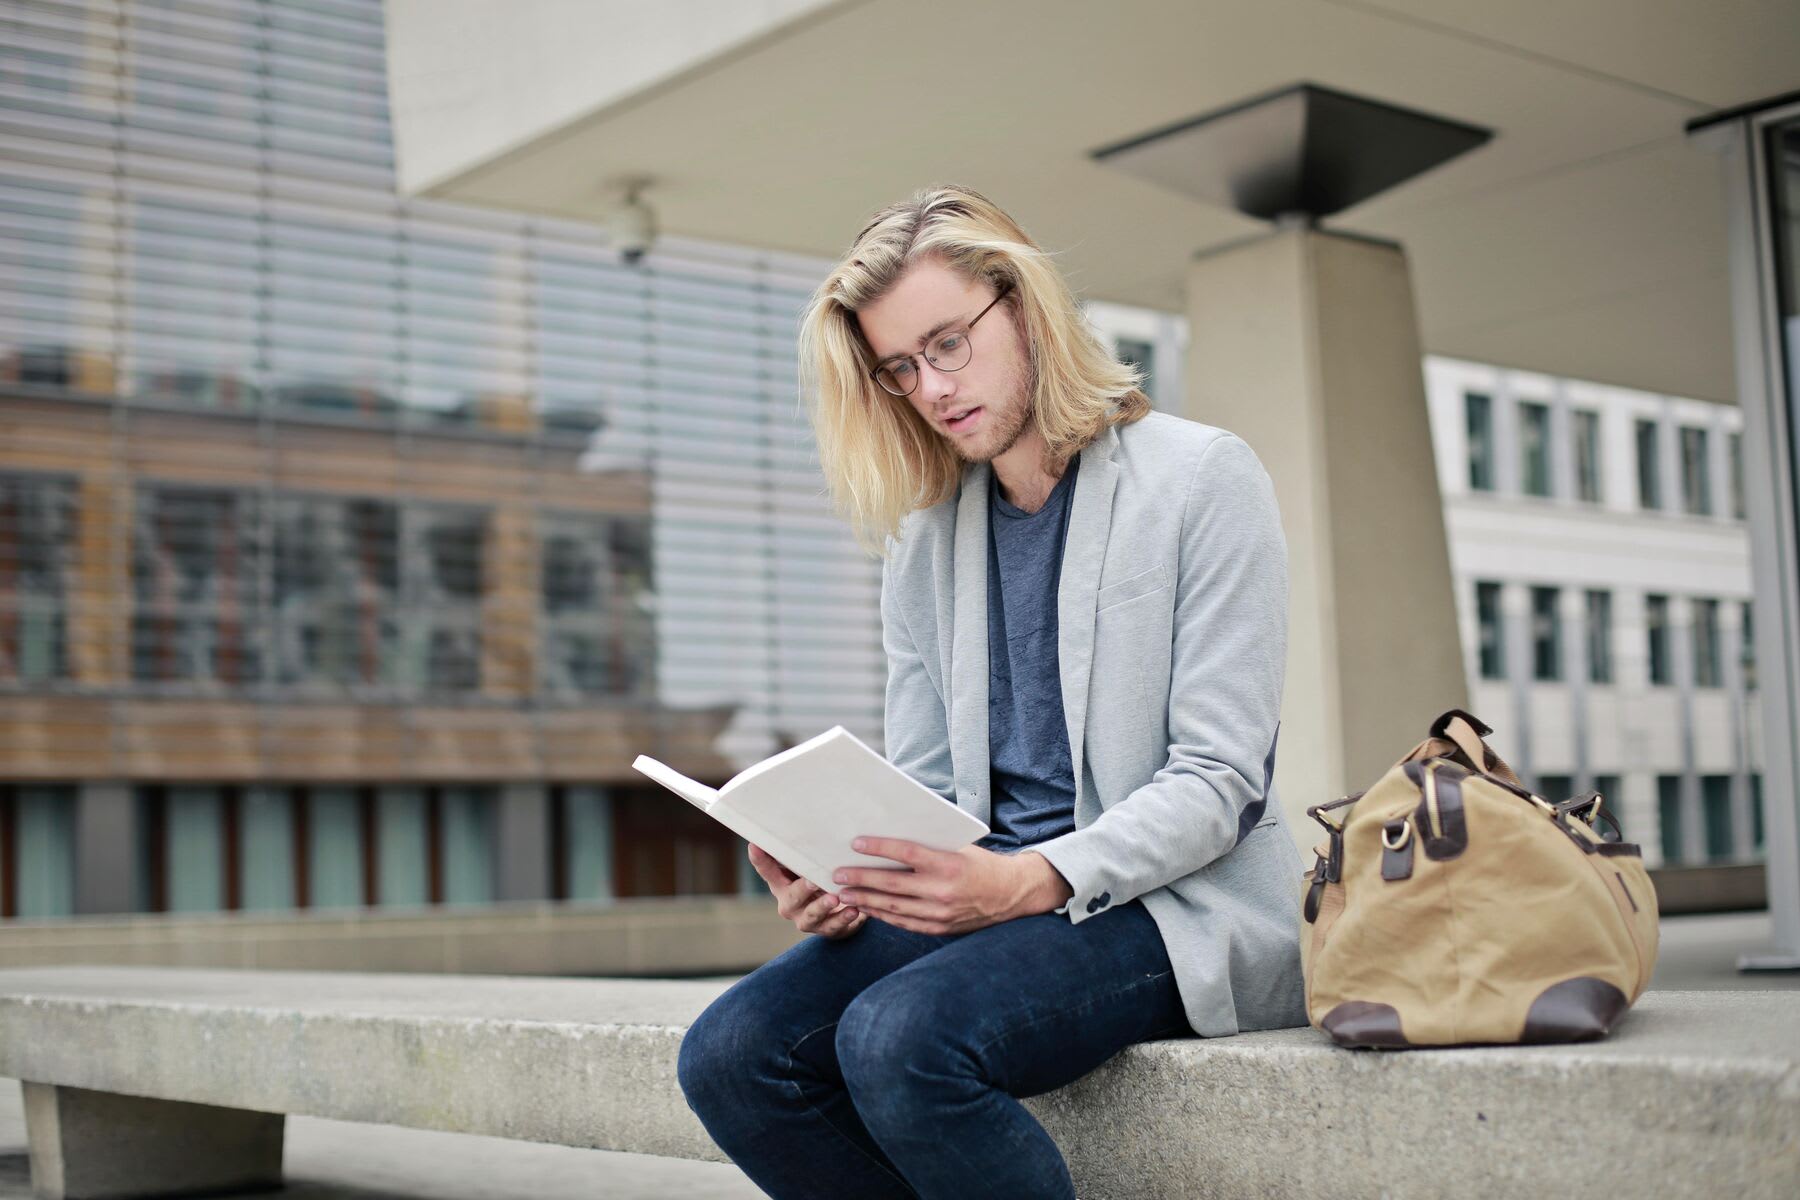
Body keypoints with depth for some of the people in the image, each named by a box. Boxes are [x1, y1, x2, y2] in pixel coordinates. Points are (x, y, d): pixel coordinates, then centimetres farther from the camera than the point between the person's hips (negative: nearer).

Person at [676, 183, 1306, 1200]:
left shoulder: (1203, 478, -3)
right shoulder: (923, 534, 15)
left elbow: (1218, 783, -10)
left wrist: (1030, 881, -24)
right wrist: (851, 883, -10)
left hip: (1171, 904, -5)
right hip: (993, 893, 6)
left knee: (899, 1039, -32)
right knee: (730, 1055, -18)